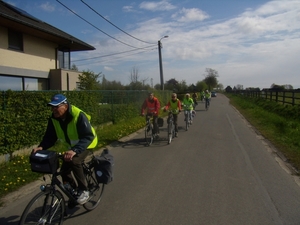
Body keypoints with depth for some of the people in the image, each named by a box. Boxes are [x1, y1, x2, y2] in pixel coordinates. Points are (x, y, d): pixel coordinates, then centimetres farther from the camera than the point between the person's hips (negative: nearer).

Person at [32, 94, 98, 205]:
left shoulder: (78, 115, -34)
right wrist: (41, 147, -30)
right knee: (65, 169, 1)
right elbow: (50, 136, -9)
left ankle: (84, 191, -13)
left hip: (85, 144, -6)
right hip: (72, 146, 7)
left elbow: (88, 137, -40)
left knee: (74, 161, -31)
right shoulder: (54, 119, -14)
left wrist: (75, 150, -54)